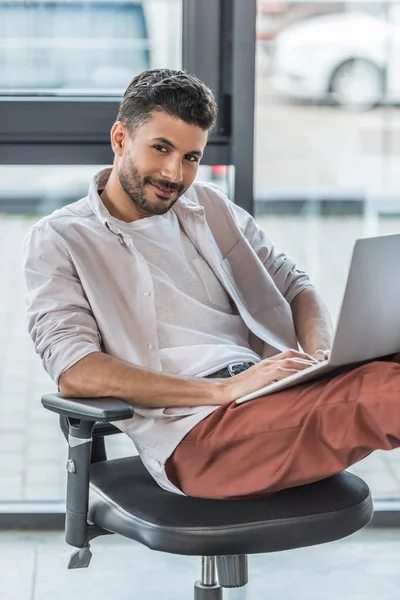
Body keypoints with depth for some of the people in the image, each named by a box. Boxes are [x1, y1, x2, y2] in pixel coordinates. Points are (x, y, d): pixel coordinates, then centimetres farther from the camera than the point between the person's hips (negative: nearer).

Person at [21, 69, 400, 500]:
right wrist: (225, 390, -16)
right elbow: (75, 374, -8)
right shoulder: (57, 241, 6)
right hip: (195, 431, -6)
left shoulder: (210, 208, 23)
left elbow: (293, 285, 24)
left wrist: (321, 358, -2)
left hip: (276, 398, 6)